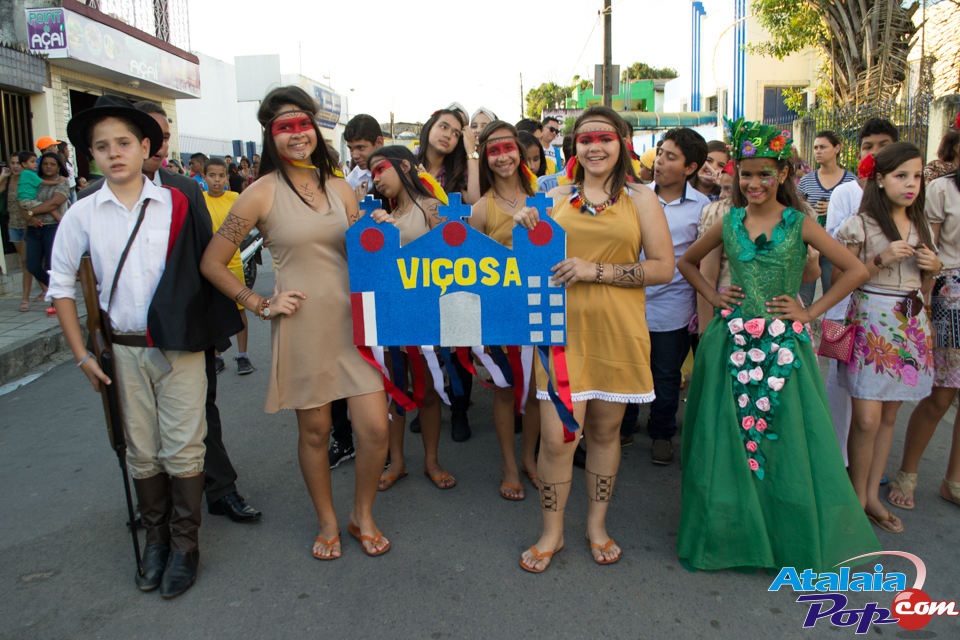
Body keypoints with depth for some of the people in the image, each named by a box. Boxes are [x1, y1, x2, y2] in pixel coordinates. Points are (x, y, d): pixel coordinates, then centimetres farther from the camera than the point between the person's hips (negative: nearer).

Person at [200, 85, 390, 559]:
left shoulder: (340, 189, 10)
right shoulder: (262, 193, -3)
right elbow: (212, 263, -1)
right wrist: (261, 305, -5)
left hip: (351, 320, 3)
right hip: (302, 325, -3)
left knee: (375, 429, -1)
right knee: (314, 430, 9)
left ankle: (363, 515, 25)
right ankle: (328, 523, 33)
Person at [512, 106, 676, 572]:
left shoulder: (640, 201, 5)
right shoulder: (556, 198, 9)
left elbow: (663, 268, -3)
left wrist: (596, 271, -13)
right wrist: (524, 229, -5)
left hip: (617, 331, 0)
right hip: (562, 327, 0)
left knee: (605, 431, 12)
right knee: (556, 435, -3)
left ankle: (597, 524, 33)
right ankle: (552, 532, 18)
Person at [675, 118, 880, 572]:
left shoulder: (800, 224, -1)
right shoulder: (729, 223, 6)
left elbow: (856, 270, -1)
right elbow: (687, 262, 19)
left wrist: (811, 311, -4)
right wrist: (712, 295, 6)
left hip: (782, 344, -2)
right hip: (733, 342, 2)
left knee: (784, 433, 4)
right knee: (729, 435, 6)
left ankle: (791, 535, 24)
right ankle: (732, 529, 24)